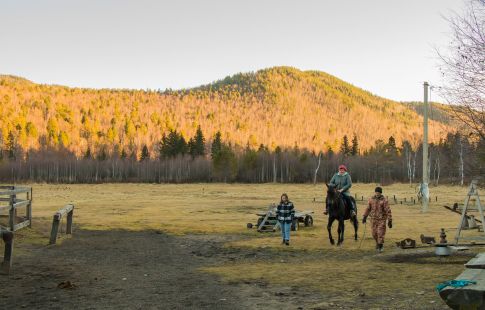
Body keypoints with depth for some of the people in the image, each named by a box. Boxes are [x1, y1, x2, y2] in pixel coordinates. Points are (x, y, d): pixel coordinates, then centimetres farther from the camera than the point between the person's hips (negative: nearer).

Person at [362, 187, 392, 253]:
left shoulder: (384, 200, -15)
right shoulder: (372, 199, 0)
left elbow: (388, 211, -14)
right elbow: (368, 208, 12)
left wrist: (390, 221, -17)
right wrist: (365, 217, 12)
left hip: (382, 219, -4)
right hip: (374, 219, 4)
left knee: (380, 233, -5)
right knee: (374, 233, 11)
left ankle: (380, 246, 9)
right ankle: (378, 242, 37)